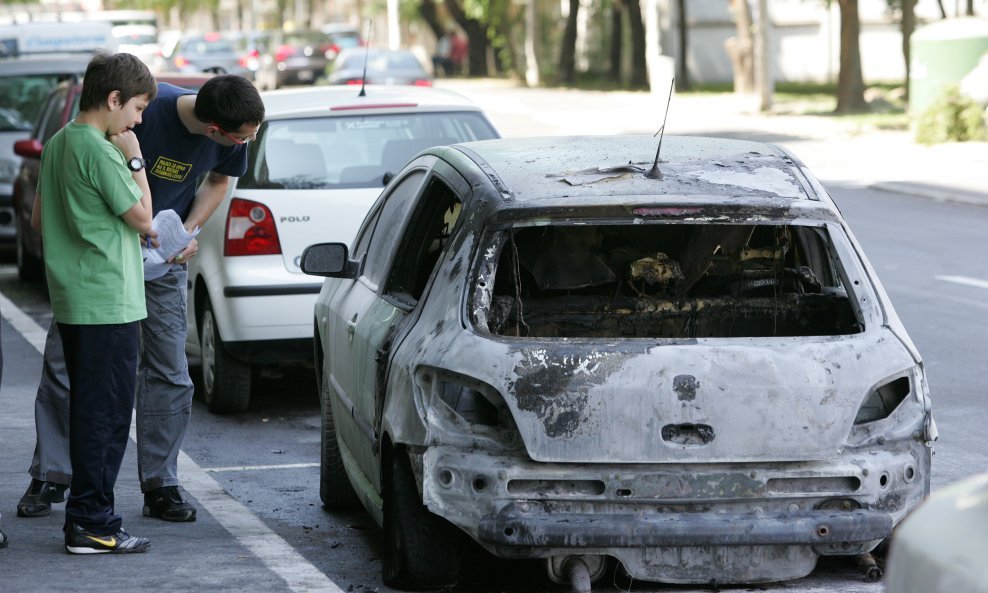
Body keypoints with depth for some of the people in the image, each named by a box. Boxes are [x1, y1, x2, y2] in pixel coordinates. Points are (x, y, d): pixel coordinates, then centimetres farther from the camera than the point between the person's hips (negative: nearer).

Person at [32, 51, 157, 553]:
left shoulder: (57, 145, 12)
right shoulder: (99, 151, -16)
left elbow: (39, 220, 20)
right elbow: (142, 218, -11)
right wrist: (134, 159, -4)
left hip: (71, 302, 9)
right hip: (108, 303, -9)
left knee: (89, 412, 13)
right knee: (106, 413, -5)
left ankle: (87, 517, 17)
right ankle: (93, 524, -3)